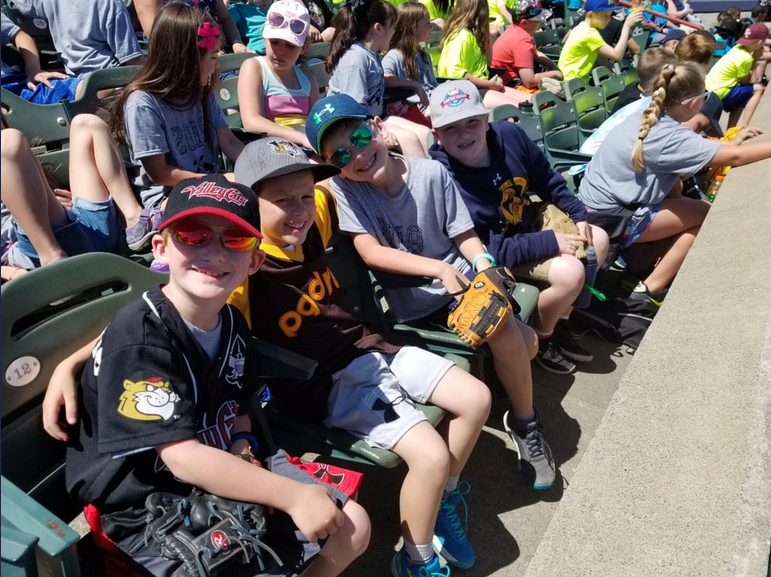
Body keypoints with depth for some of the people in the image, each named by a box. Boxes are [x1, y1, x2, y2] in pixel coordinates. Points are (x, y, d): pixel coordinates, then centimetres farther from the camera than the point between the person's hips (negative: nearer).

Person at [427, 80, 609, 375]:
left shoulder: (510, 135, -14)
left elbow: (548, 181, 5)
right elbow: (485, 251, -31)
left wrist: (579, 215, -2)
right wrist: (550, 242, -28)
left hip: (529, 225, 8)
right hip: (496, 257, -8)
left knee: (597, 240, 6)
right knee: (570, 273, -24)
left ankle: (560, 322, 17)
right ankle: (539, 338, 6)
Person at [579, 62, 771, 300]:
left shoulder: (643, 118, 9)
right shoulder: (671, 137, -17)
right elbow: (735, 157, -18)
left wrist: (733, 142, 19)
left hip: (593, 203, 9)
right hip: (609, 219, -9)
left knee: (675, 186, 19)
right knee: (708, 214, 1)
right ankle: (651, 289, 2)